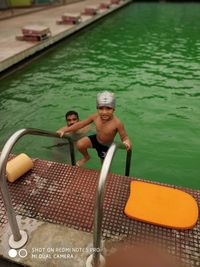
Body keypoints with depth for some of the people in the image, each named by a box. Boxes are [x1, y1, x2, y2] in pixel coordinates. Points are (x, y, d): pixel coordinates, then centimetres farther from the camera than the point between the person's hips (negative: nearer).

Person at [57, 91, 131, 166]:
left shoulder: (117, 123, -37)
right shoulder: (95, 117, -24)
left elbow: (124, 137, -26)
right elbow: (80, 124, -12)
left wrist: (126, 142, -52)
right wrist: (65, 130, -15)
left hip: (107, 146, -2)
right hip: (96, 139, 3)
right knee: (80, 144, -20)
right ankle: (86, 157, 14)